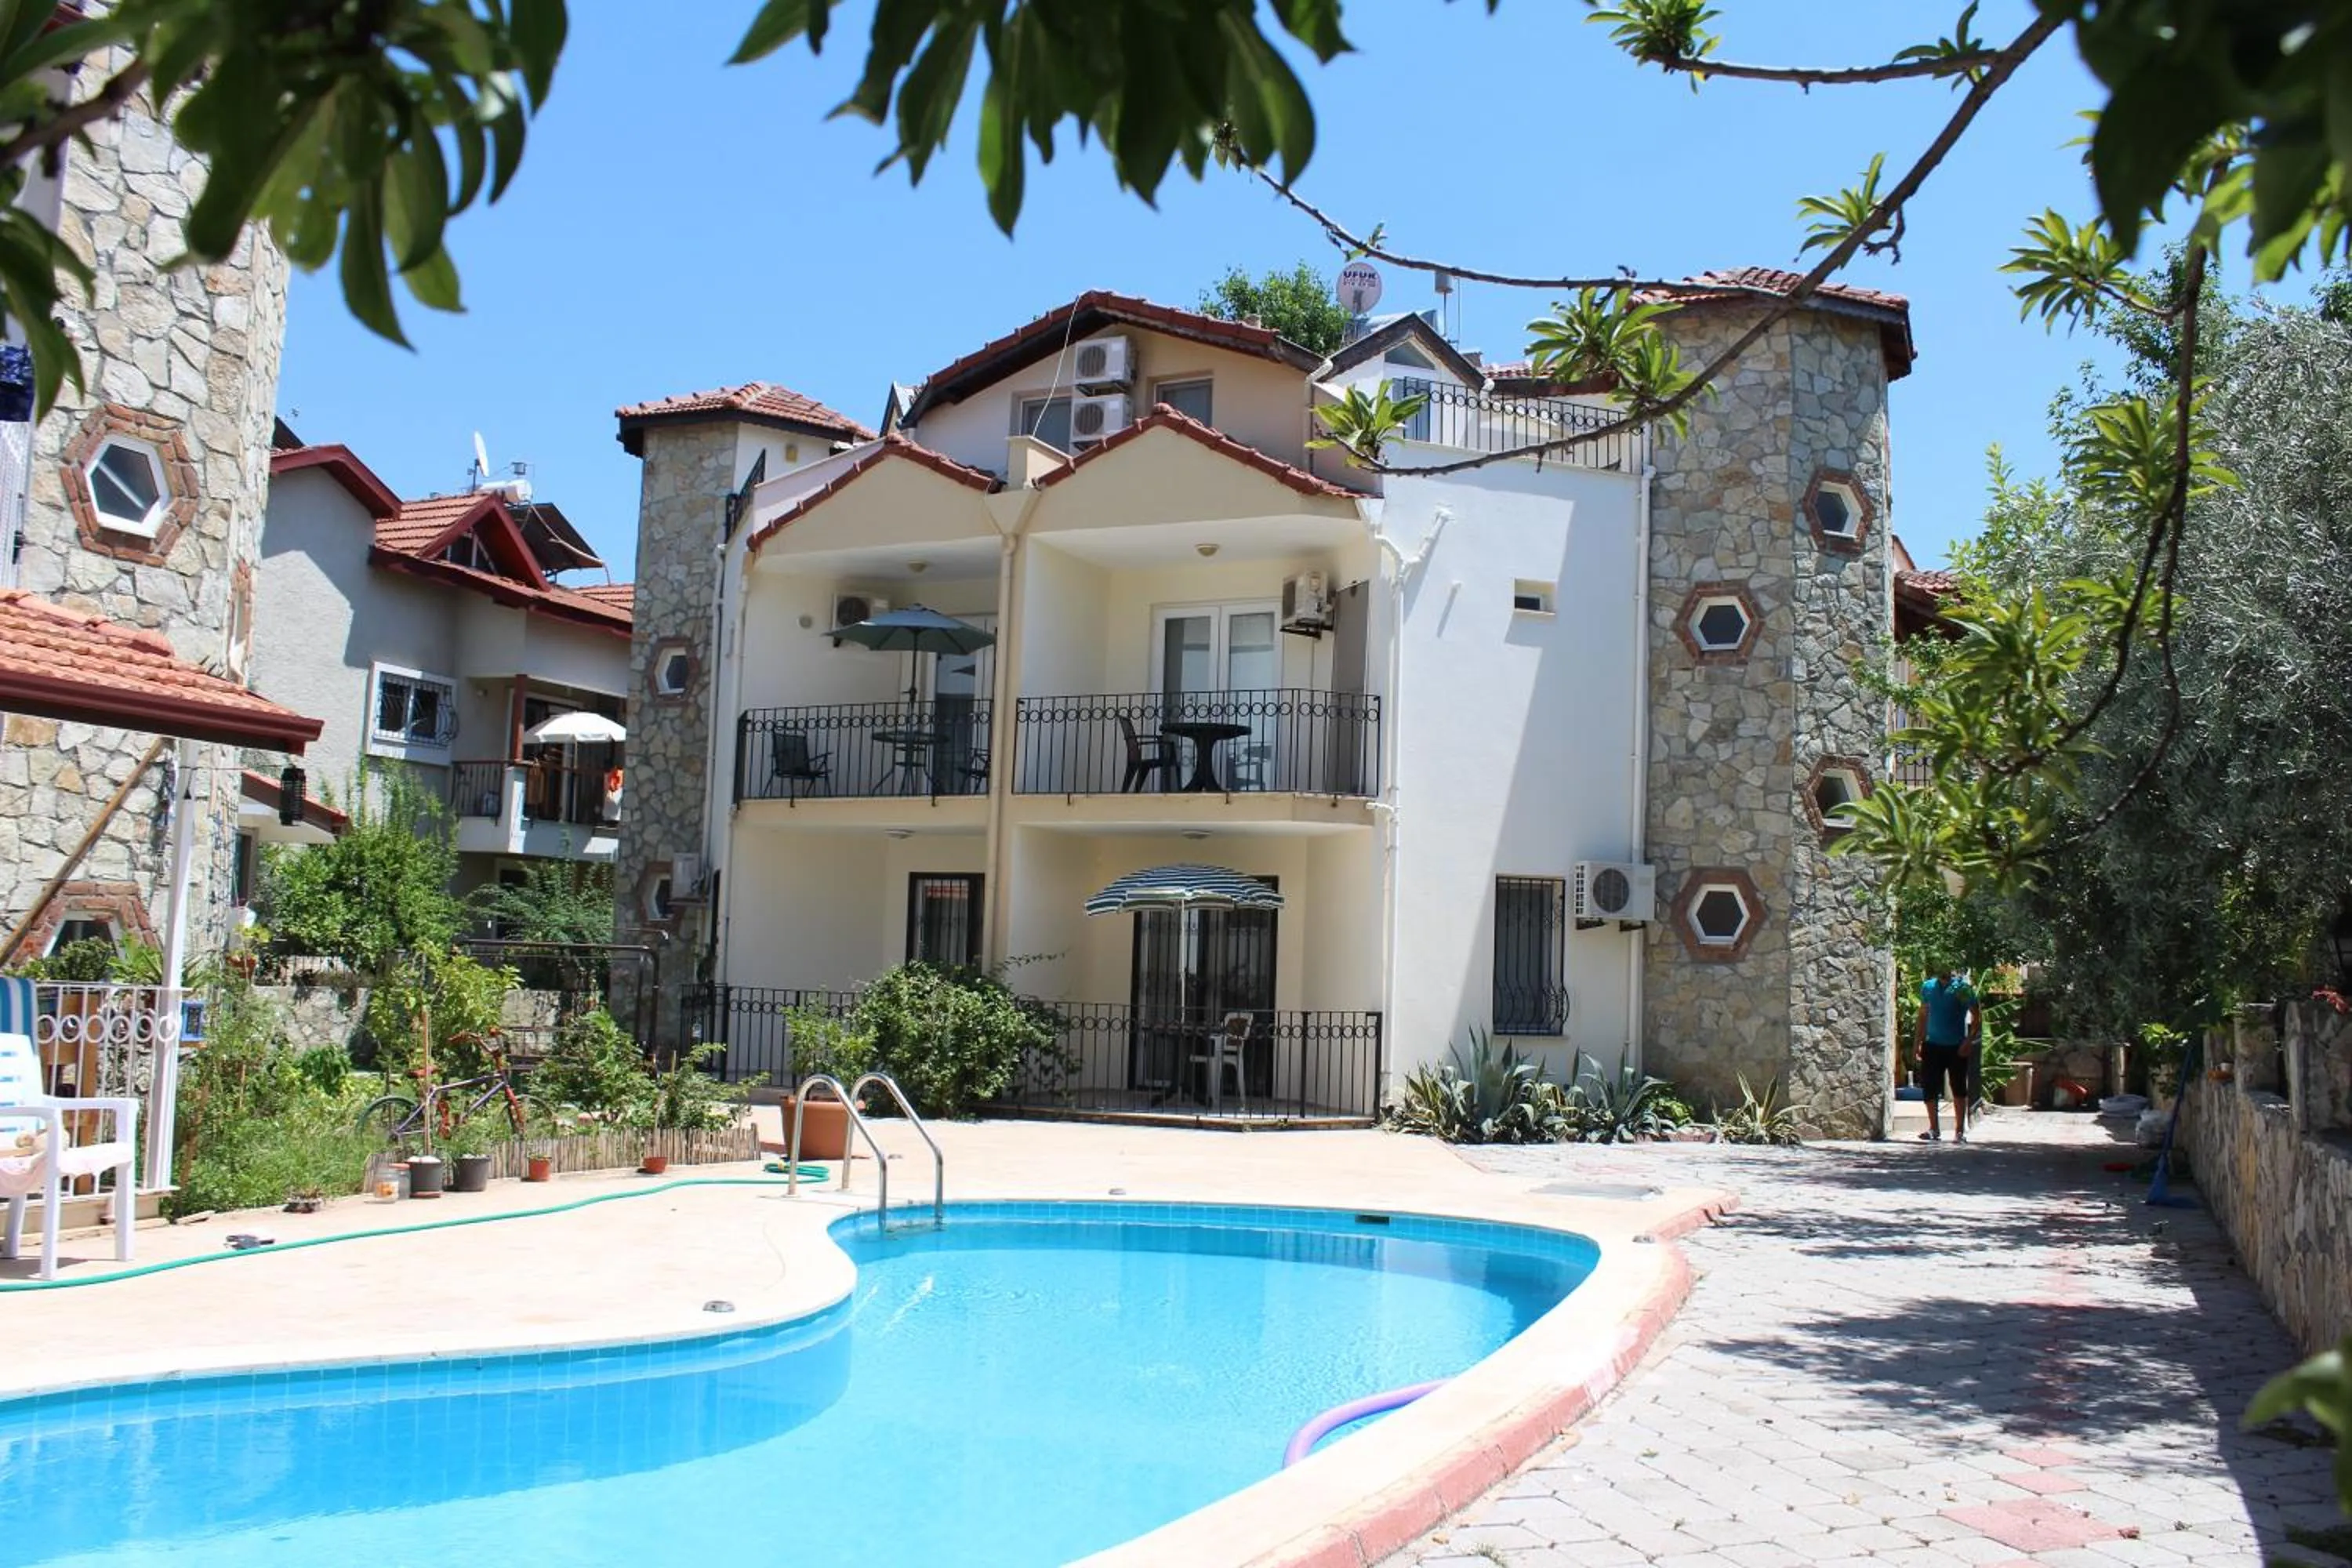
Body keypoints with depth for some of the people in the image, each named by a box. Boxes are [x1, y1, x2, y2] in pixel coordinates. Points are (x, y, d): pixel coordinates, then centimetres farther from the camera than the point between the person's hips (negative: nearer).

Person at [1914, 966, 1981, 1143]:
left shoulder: (1962, 988, -6)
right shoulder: (1927, 987, 6)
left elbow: (1977, 1017, -5)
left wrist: (1969, 1041, -15)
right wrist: (1917, 1044, 11)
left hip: (1957, 1048, -3)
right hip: (1932, 1045, 3)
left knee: (1959, 1090, 2)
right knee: (1930, 1089, 3)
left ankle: (1960, 1131, 9)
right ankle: (1934, 1130, 14)